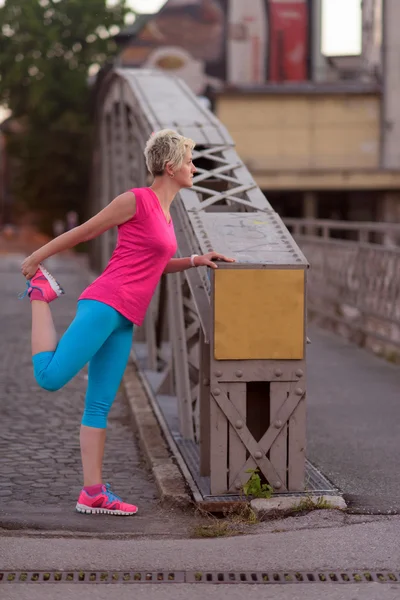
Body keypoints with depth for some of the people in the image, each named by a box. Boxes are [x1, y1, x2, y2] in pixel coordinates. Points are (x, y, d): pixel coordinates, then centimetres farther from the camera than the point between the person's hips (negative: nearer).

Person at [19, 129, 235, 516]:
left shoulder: (163, 213, 19)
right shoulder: (136, 200, -6)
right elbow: (82, 233, 0)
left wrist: (195, 261, 19)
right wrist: (34, 259, 6)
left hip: (124, 321, 8)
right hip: (105, 305, -8)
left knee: (99, 406, 6)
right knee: (50, 377, -14)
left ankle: (93, 493, 6)